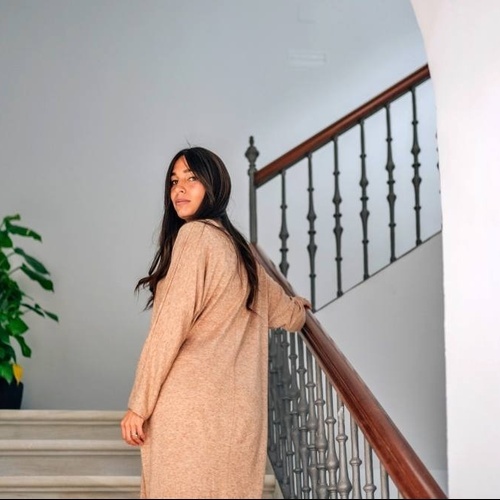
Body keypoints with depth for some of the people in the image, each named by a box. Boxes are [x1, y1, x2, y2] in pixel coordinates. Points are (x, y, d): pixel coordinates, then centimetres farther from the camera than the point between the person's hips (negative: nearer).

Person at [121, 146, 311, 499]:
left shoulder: (195, 234, -6)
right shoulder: (238, 248, 18)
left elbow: (170, 327, -11)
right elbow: (289, 314, 30)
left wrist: (138, 404, -8)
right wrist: (298, 307, 54)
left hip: (191, 402, -8)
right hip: (236, 408, 8)